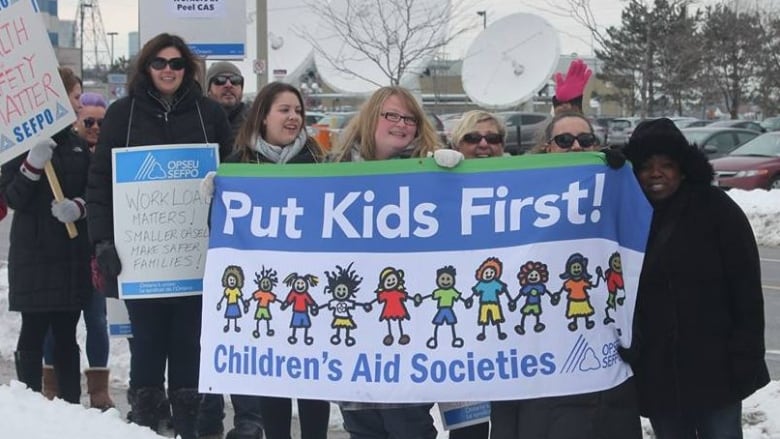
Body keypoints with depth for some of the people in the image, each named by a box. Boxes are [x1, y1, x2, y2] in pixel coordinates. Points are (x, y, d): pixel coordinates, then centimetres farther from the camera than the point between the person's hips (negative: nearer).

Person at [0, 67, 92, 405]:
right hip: (34, 253, -5)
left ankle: (71, 404, 11)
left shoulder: (76, 144, 12)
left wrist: (79, 207, -9)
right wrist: (32, 165, -24)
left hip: (72, 253, 5)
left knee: (66, 333, 8)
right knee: (34, 331, -1)